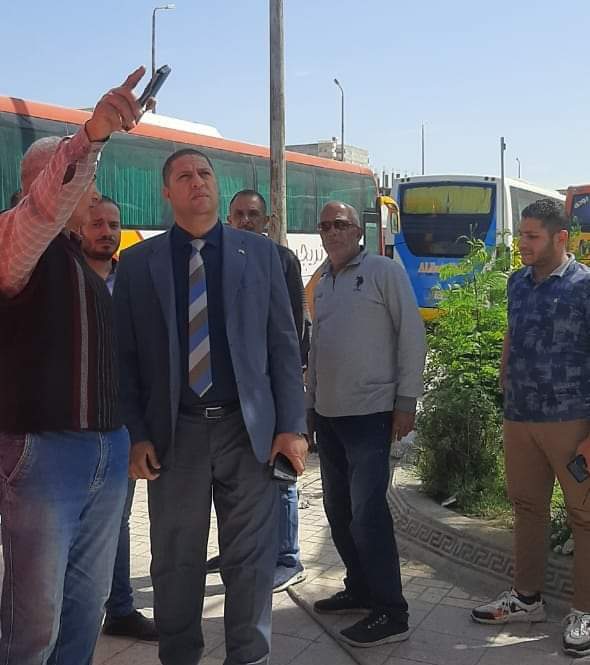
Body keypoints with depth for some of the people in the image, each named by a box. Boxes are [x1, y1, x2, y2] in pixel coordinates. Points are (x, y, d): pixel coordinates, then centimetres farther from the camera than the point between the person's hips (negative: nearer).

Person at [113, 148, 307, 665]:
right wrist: (136, 434, -4)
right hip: (173, 433, 0)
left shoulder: (259, 252, 6)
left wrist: (292, 425, -2)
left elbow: (283, 343, 4)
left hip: (249, 429, 0)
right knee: (175, 563, 11)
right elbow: (126, 356, 4)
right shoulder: (138, 262, 5)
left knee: (251, 560, 7)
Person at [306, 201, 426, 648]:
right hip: (327, 414, 7)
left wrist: (406, 400, -12)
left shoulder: (384, 271, -5)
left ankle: (391, 613, 2)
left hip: (370, 413, -7)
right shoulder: (323, 284, 15)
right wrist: (310, 402, 18)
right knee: (338, 509, 13)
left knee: (367, 512, -9)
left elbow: (412, 334, -8)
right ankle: (360, 589, 29)